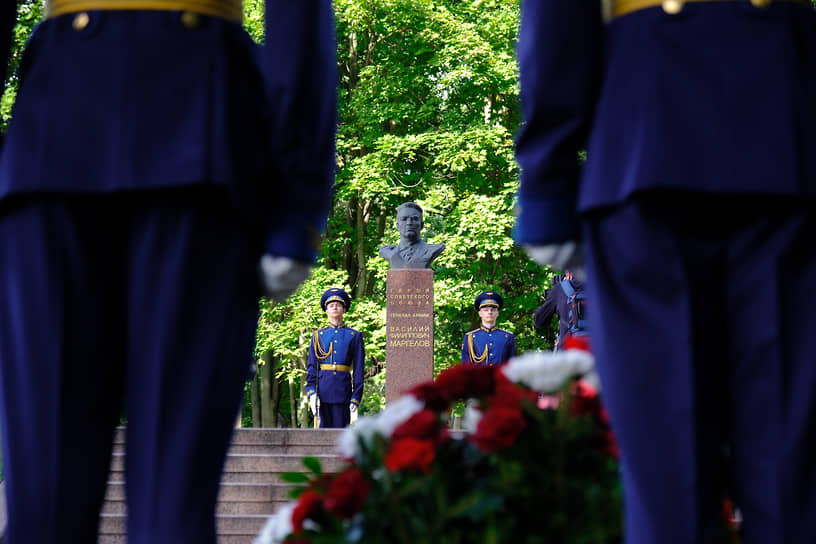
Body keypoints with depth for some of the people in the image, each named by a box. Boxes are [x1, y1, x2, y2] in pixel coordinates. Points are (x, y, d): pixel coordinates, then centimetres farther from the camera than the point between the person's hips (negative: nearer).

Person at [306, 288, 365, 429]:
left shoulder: (354, 336, 7)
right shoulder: (318, 336, 11)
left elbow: (359, 369, 3)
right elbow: (311, 367, 6)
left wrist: (356, 397, -4)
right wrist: (312, 393, -6)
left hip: (343, 389, -1)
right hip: (323, 389, 1)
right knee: (325, 428, 1)